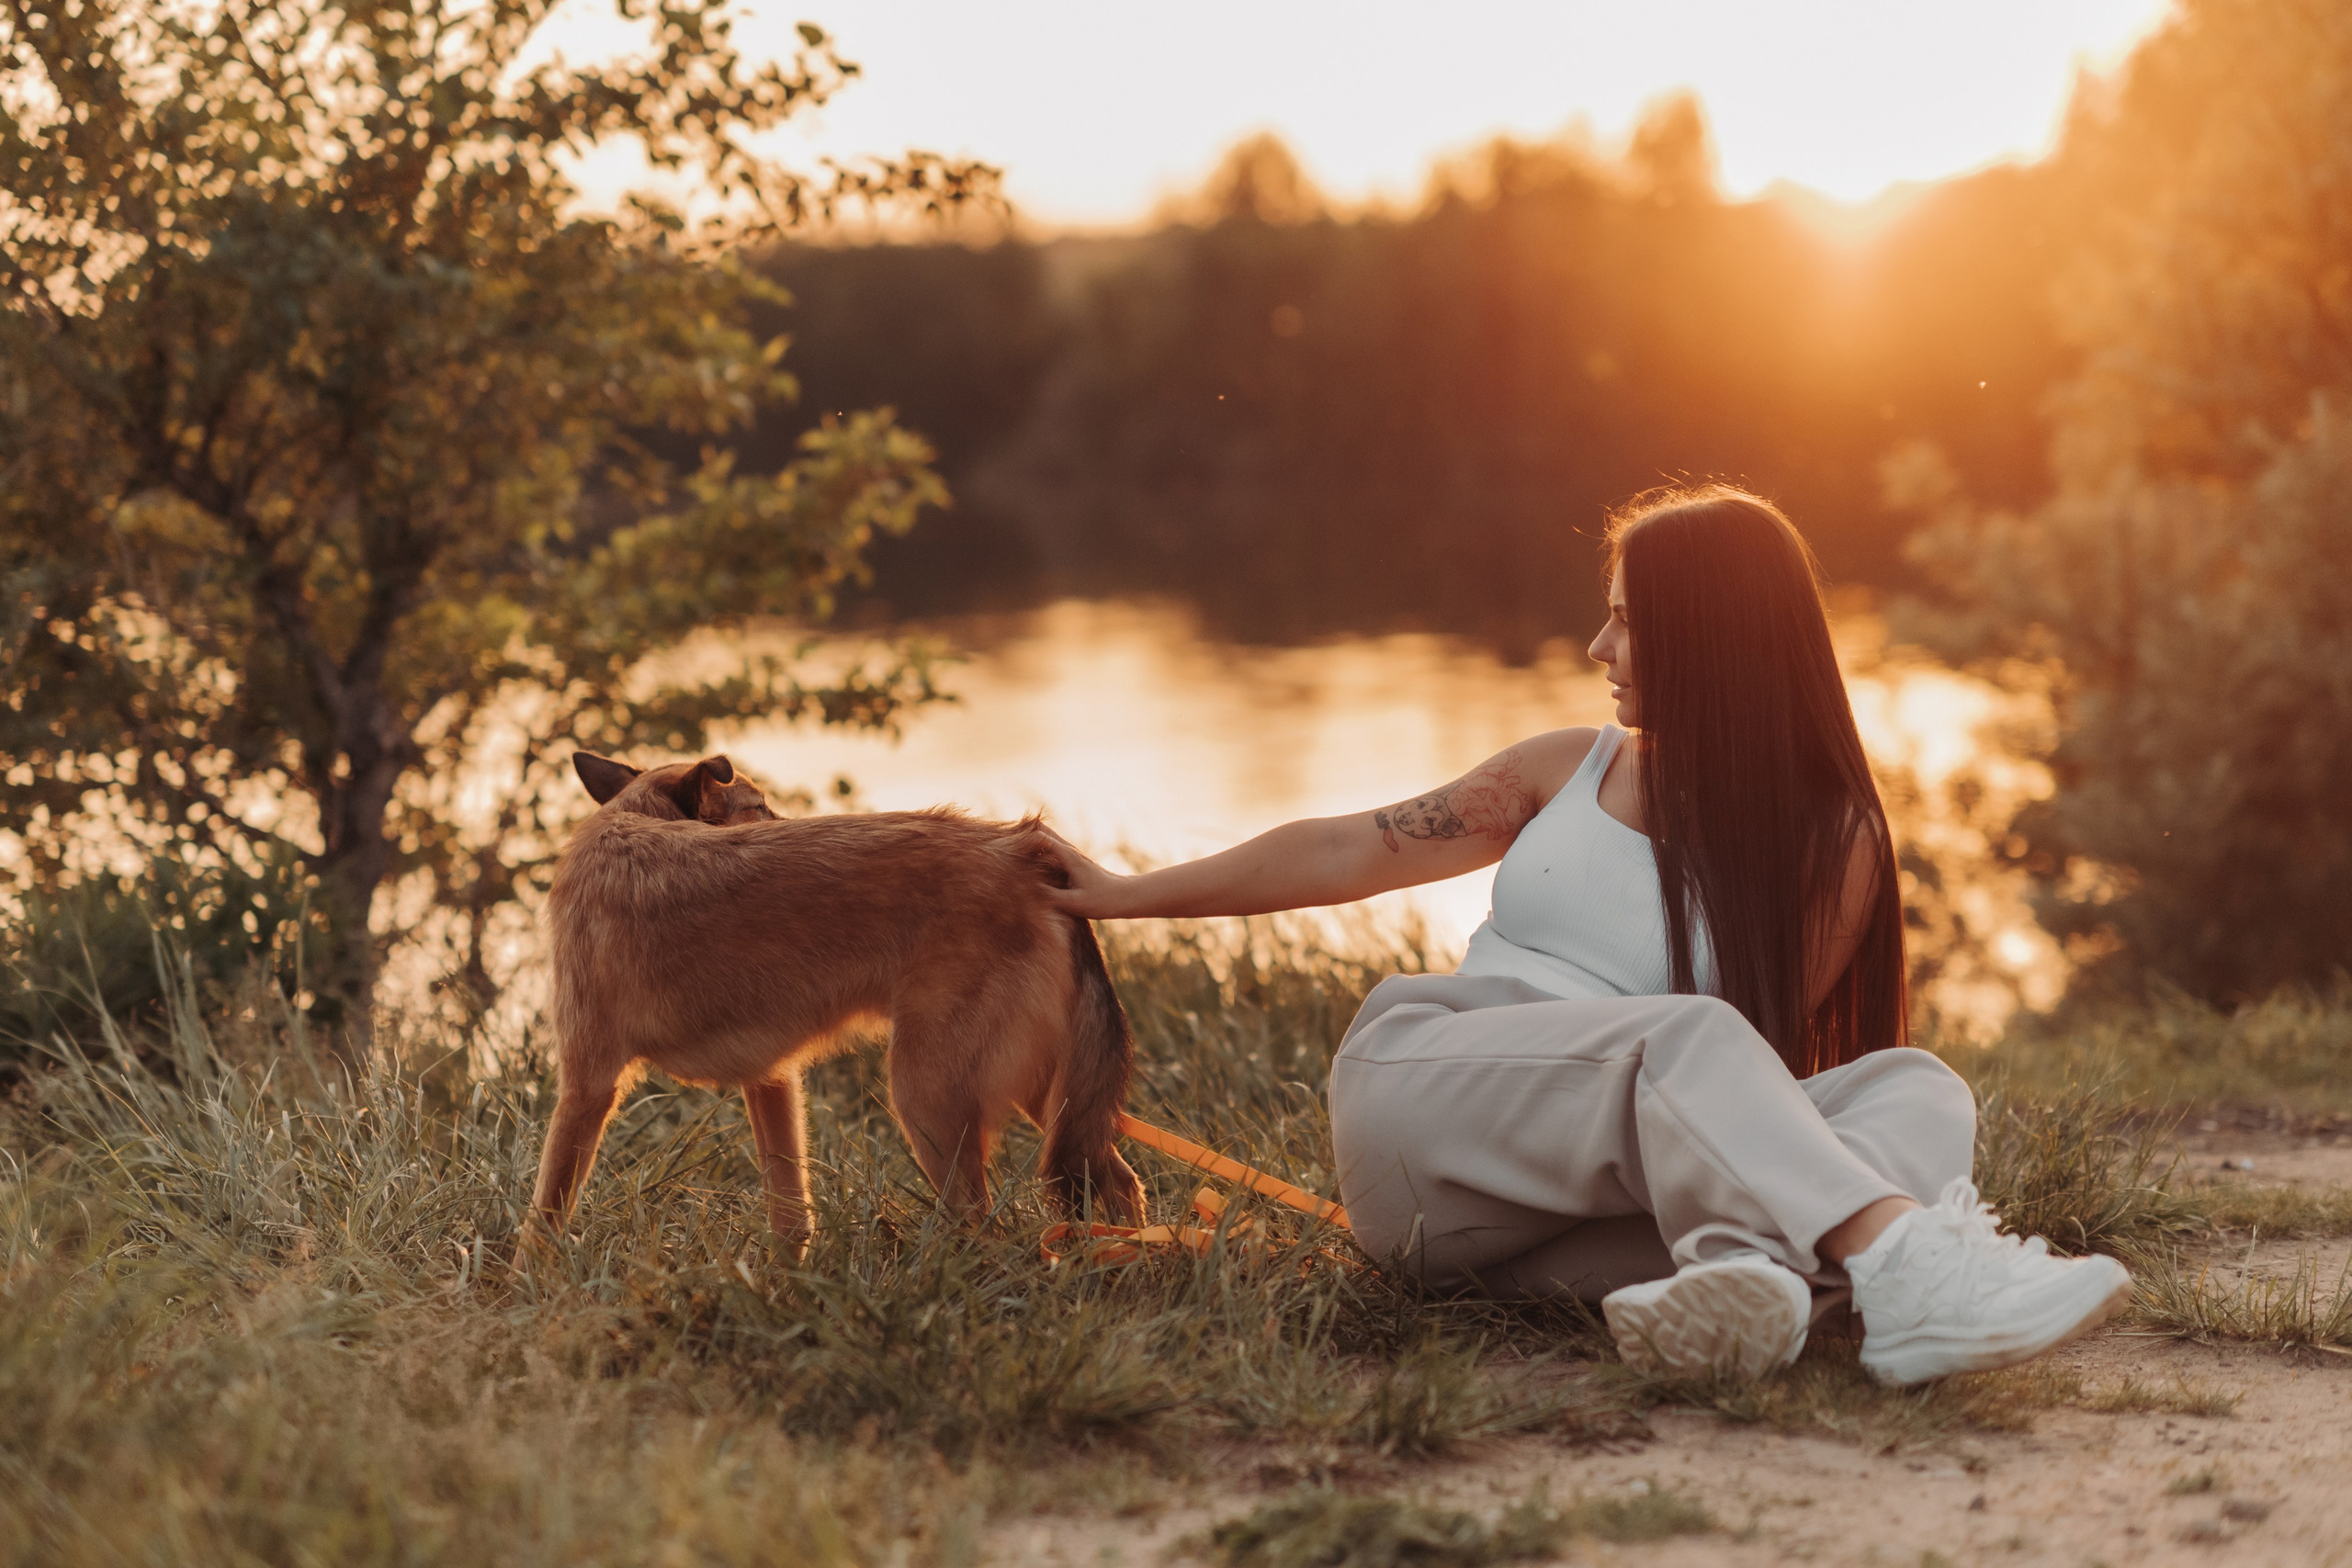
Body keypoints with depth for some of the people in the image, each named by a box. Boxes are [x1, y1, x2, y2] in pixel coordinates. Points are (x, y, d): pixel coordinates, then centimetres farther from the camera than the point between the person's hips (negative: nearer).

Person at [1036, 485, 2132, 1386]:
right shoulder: (1571, 771, 20)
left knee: (1915, 1090, -25)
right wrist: (1127, 896, 27)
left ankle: (1747, 1265, -59)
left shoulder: (1830, 842, 11)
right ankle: (1908, 1269, -56)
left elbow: (1768, 1053, 4)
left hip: (1594, 1206, 0)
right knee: (1689, 1042, -30)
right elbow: (1348, 851, 24)